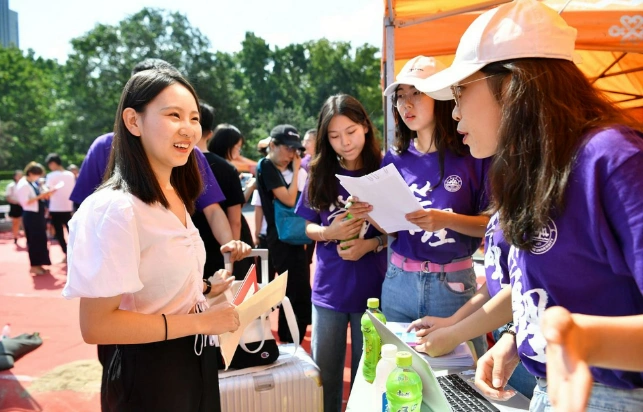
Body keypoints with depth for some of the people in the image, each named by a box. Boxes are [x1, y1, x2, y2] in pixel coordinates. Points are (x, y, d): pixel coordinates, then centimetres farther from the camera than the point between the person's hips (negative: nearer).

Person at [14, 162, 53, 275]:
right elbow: (25, 202, -21)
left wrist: (45, 194, 4)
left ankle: (38, 264, 21)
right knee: (34, 241, -2)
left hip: (38, 214, 9)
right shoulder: (23, 185, -16)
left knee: (41, 240, 12)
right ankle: (34, 266, 7)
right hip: (31, 216, -9)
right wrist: (40, 196, -24)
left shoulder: (33, 183, 12)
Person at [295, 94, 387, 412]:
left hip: (373, 290, -2)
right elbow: (309, 228, 6)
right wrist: (329, 233, -14)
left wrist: (372, 244, -19)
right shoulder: (320, 175, 1)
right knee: (324, 375, 15)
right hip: (328, 290, 2)